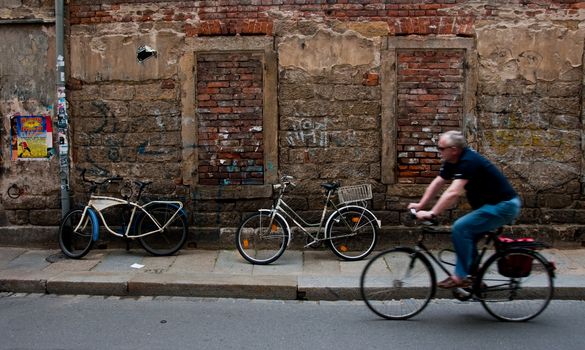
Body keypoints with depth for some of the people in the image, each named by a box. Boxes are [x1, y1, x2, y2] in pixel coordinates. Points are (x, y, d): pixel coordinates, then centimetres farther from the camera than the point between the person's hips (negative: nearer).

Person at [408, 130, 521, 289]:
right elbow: (437, 183, 7)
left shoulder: (468, 161, -25)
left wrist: (431, 214, -34)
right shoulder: (452, 161, 4)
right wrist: (420, 205, 3)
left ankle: (461, 277, -7)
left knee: (460, 228, -17)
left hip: (503, 206, -10)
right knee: (467, 235, 10)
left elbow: (453, 193, -34)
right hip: (493, 204, 10)